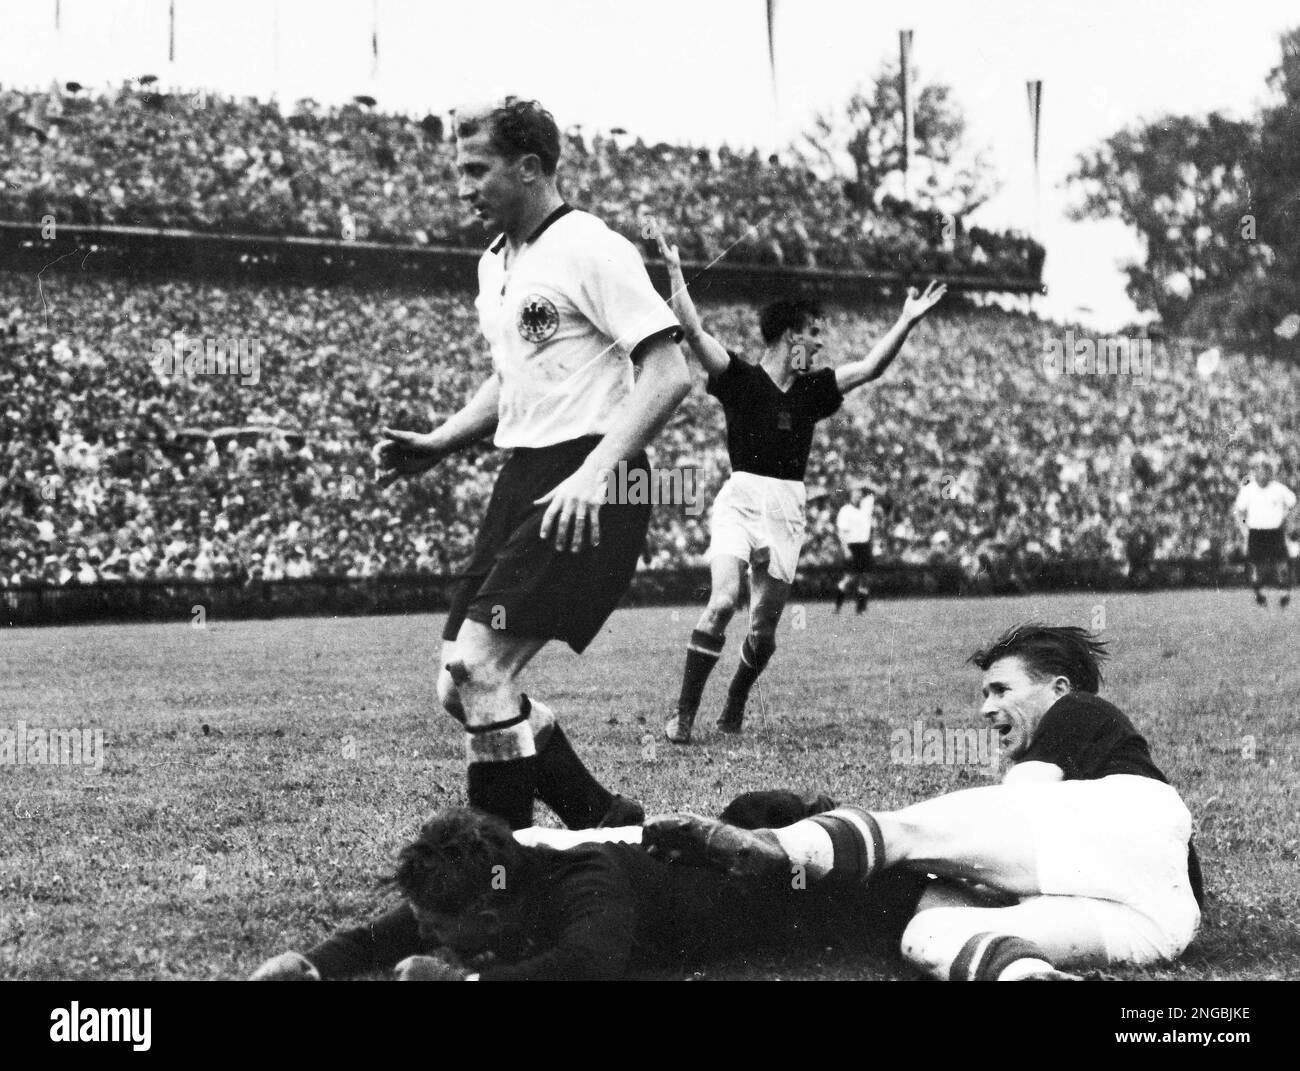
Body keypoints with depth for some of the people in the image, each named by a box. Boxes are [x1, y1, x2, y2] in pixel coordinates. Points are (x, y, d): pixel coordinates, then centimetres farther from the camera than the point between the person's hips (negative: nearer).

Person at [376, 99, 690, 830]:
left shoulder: (591, 250, -9)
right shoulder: (495, 265, 18)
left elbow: (669, 374, -16)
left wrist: (594, 472, -25)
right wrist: (436, 447, 15)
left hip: (586, 492, -9)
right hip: (521, 481, 9)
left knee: (478, 664, -17)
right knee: (462, 686, 5)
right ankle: (605, 822, 19)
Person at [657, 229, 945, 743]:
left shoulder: (811, 389, 13)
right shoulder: (740, 378, -2)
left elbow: (870, 367, 16)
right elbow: (693, 331, -12)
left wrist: (907, 321, 11)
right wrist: (675, 273, -17)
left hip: (787, 511, 5)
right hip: (740, 500, -5)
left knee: (764, 625, 8)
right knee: (722, 602, -22)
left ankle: (733, 708, 29)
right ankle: (683, 715, -16)